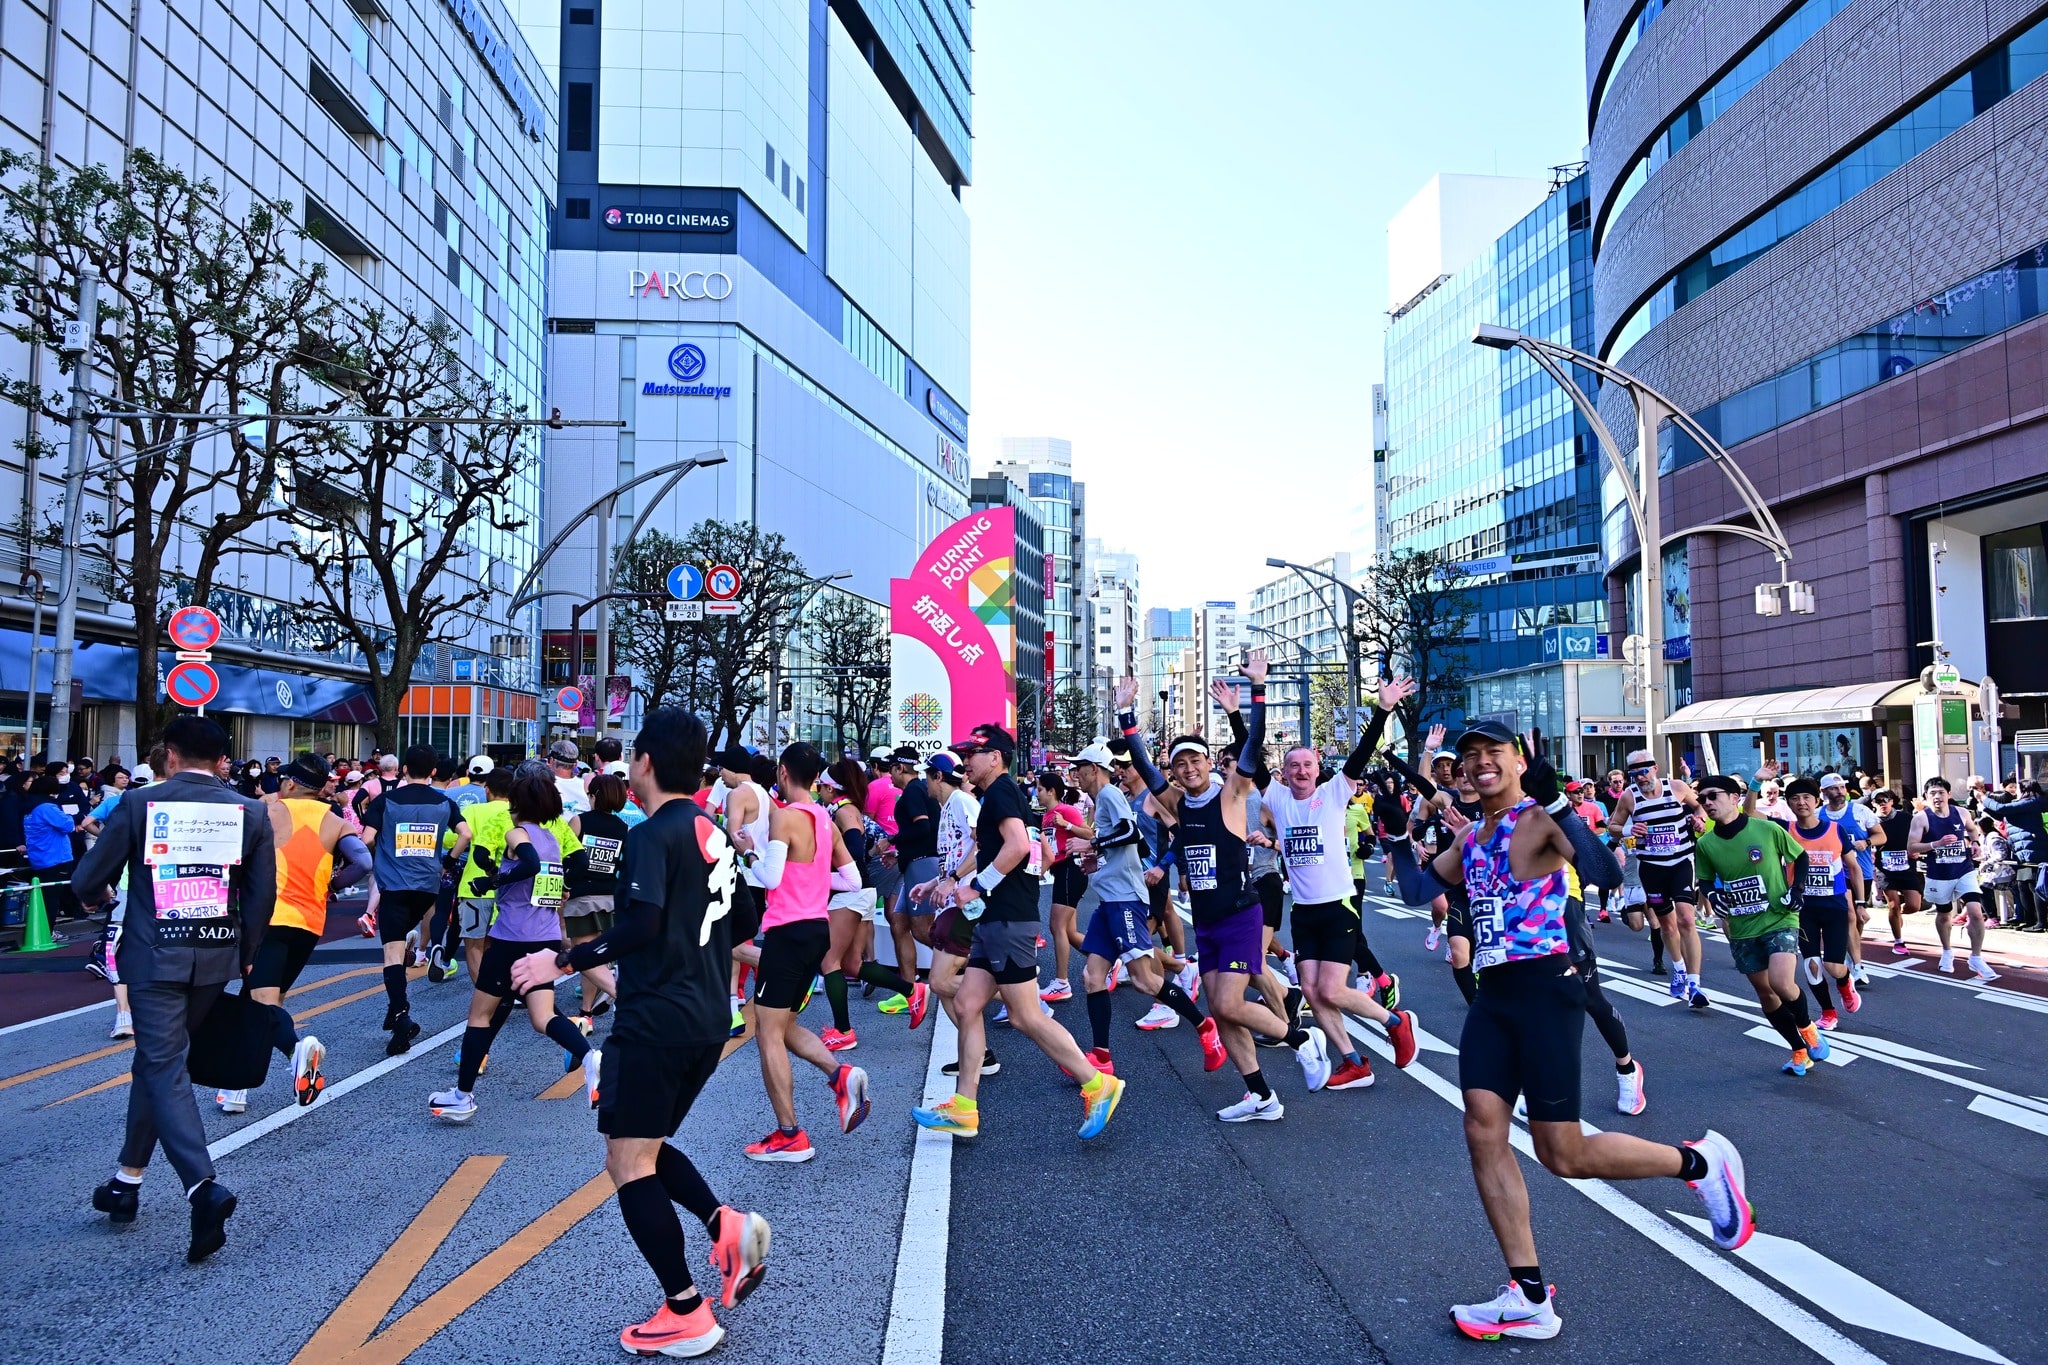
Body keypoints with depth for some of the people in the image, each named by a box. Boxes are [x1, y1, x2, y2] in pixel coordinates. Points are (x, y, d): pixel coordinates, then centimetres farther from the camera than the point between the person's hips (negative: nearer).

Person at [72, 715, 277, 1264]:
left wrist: (97, 896, 23)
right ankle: (127, 1181, 31)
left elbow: (87, 882, -1)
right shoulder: (250, 813, 0)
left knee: (163, 1067, -2)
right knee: (155, 1059, 21)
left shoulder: (140, 803, -5)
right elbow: (262, 895, 2)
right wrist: (245, 953, 16)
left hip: (154, 957, -3)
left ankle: (203, 1186, -19)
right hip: (216, 960, 3)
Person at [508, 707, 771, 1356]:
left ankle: (686, 1316, 6)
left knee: (629, 1165, 2)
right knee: (646, 1147, 21)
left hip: (655, 1022, -9)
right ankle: (726, 1224, 2)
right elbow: (736, 921, 18)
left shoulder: (652, 835, -14)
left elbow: (640, 925, -25)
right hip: (708, 1019, 9)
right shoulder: (712, 832, 11)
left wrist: (563, 961, -18)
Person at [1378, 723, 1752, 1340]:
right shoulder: (1470, 836, 14)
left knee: (1564, 1155, -2)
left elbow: (1605, 874, -27)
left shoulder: (1541, 818, -10)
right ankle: (1528, 1298, 10)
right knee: (1483, 1133, 0)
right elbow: (1418, 891, 22)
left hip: (1545, 988, -7)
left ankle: (1701, 1162, 22)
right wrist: (1397, 834, 12)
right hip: (1493, 993, 8)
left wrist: (1556, 805, -35)